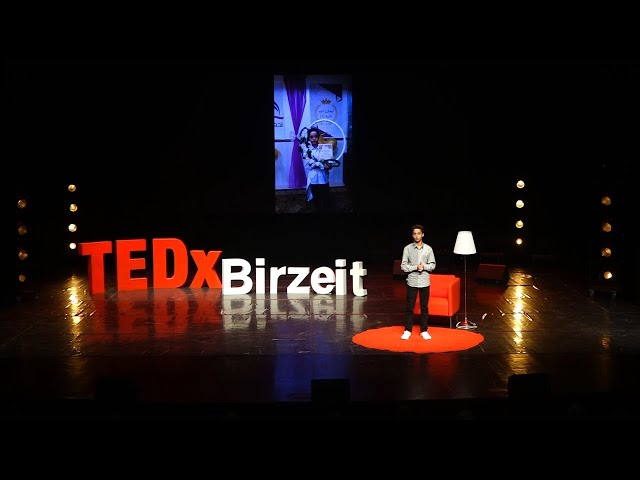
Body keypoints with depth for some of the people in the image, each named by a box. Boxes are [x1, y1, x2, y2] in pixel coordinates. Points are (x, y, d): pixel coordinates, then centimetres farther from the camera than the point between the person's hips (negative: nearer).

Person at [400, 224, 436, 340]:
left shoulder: (428, 249, 1)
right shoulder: (407, 249, -3)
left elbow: (433, 265, 5)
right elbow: (403, 266, -4)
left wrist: (424, 267, -14)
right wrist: (415, 267, -17)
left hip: (424, 282, 1)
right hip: (412, 282, -1)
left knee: (424, 307, 7)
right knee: (410, 307, 3)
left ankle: (424, 330, 17)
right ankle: (407, 330, 13)